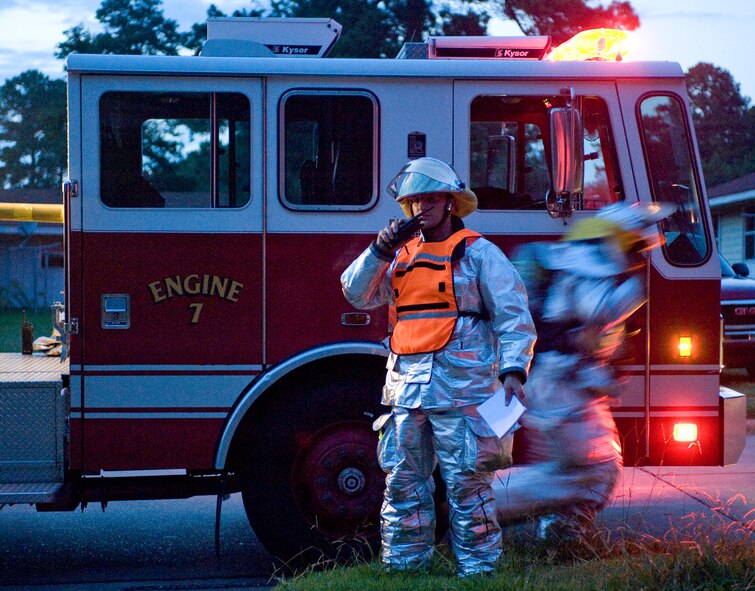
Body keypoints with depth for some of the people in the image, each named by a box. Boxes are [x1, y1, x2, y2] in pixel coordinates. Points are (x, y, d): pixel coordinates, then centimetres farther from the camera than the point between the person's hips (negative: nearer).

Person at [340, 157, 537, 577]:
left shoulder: (478, 253, 2)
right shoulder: (402, 255, 18)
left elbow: (514, 316, -3)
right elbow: (357, 294, 13)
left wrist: (513, 370, -15)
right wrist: (380, 251, -1)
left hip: (460, 387, -5)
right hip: (407, 386, 5)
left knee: (466, 482, -4)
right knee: (403, 482, 8)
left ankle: (478, 570, 2)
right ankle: (404, 566, 16)